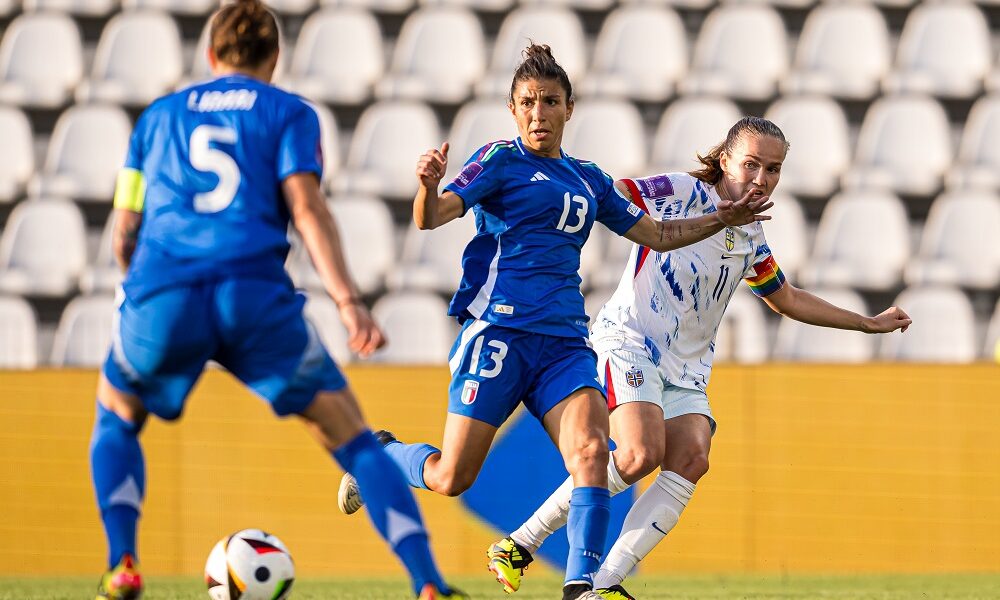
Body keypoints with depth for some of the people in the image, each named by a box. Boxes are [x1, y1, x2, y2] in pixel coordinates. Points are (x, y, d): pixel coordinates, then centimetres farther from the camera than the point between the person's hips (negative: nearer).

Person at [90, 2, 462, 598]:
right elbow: (305, 205, 0)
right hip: (255, 295, -2)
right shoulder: (289, 113, 18)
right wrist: (349, 301, -9)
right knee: (351, 437, 7)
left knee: (117, 416, 31)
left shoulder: (158, 116, 27)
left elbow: (125, 234, 25)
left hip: (161, 297, 2)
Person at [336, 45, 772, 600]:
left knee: (591, 450, -21)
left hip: (563, 342, 5)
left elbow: (657, 235, 30)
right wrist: (428, 185, -34)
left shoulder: (588, 180, 20)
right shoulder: (501, 161, 1)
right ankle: (379, 454, 28)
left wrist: (722, 219, 22)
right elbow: (431, 218, -12)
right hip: (499, 331, -5)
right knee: (451, 478, -5)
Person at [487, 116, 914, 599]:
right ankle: (520, 544, -14)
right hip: (628, 341, -7)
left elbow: (788, 300, 31)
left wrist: (869, 324, 34)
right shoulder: (681, 193, -7)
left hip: (686, 369, 7)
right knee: (642, 453, -27)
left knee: (691, 459, -18)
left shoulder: (752, 239, 15)